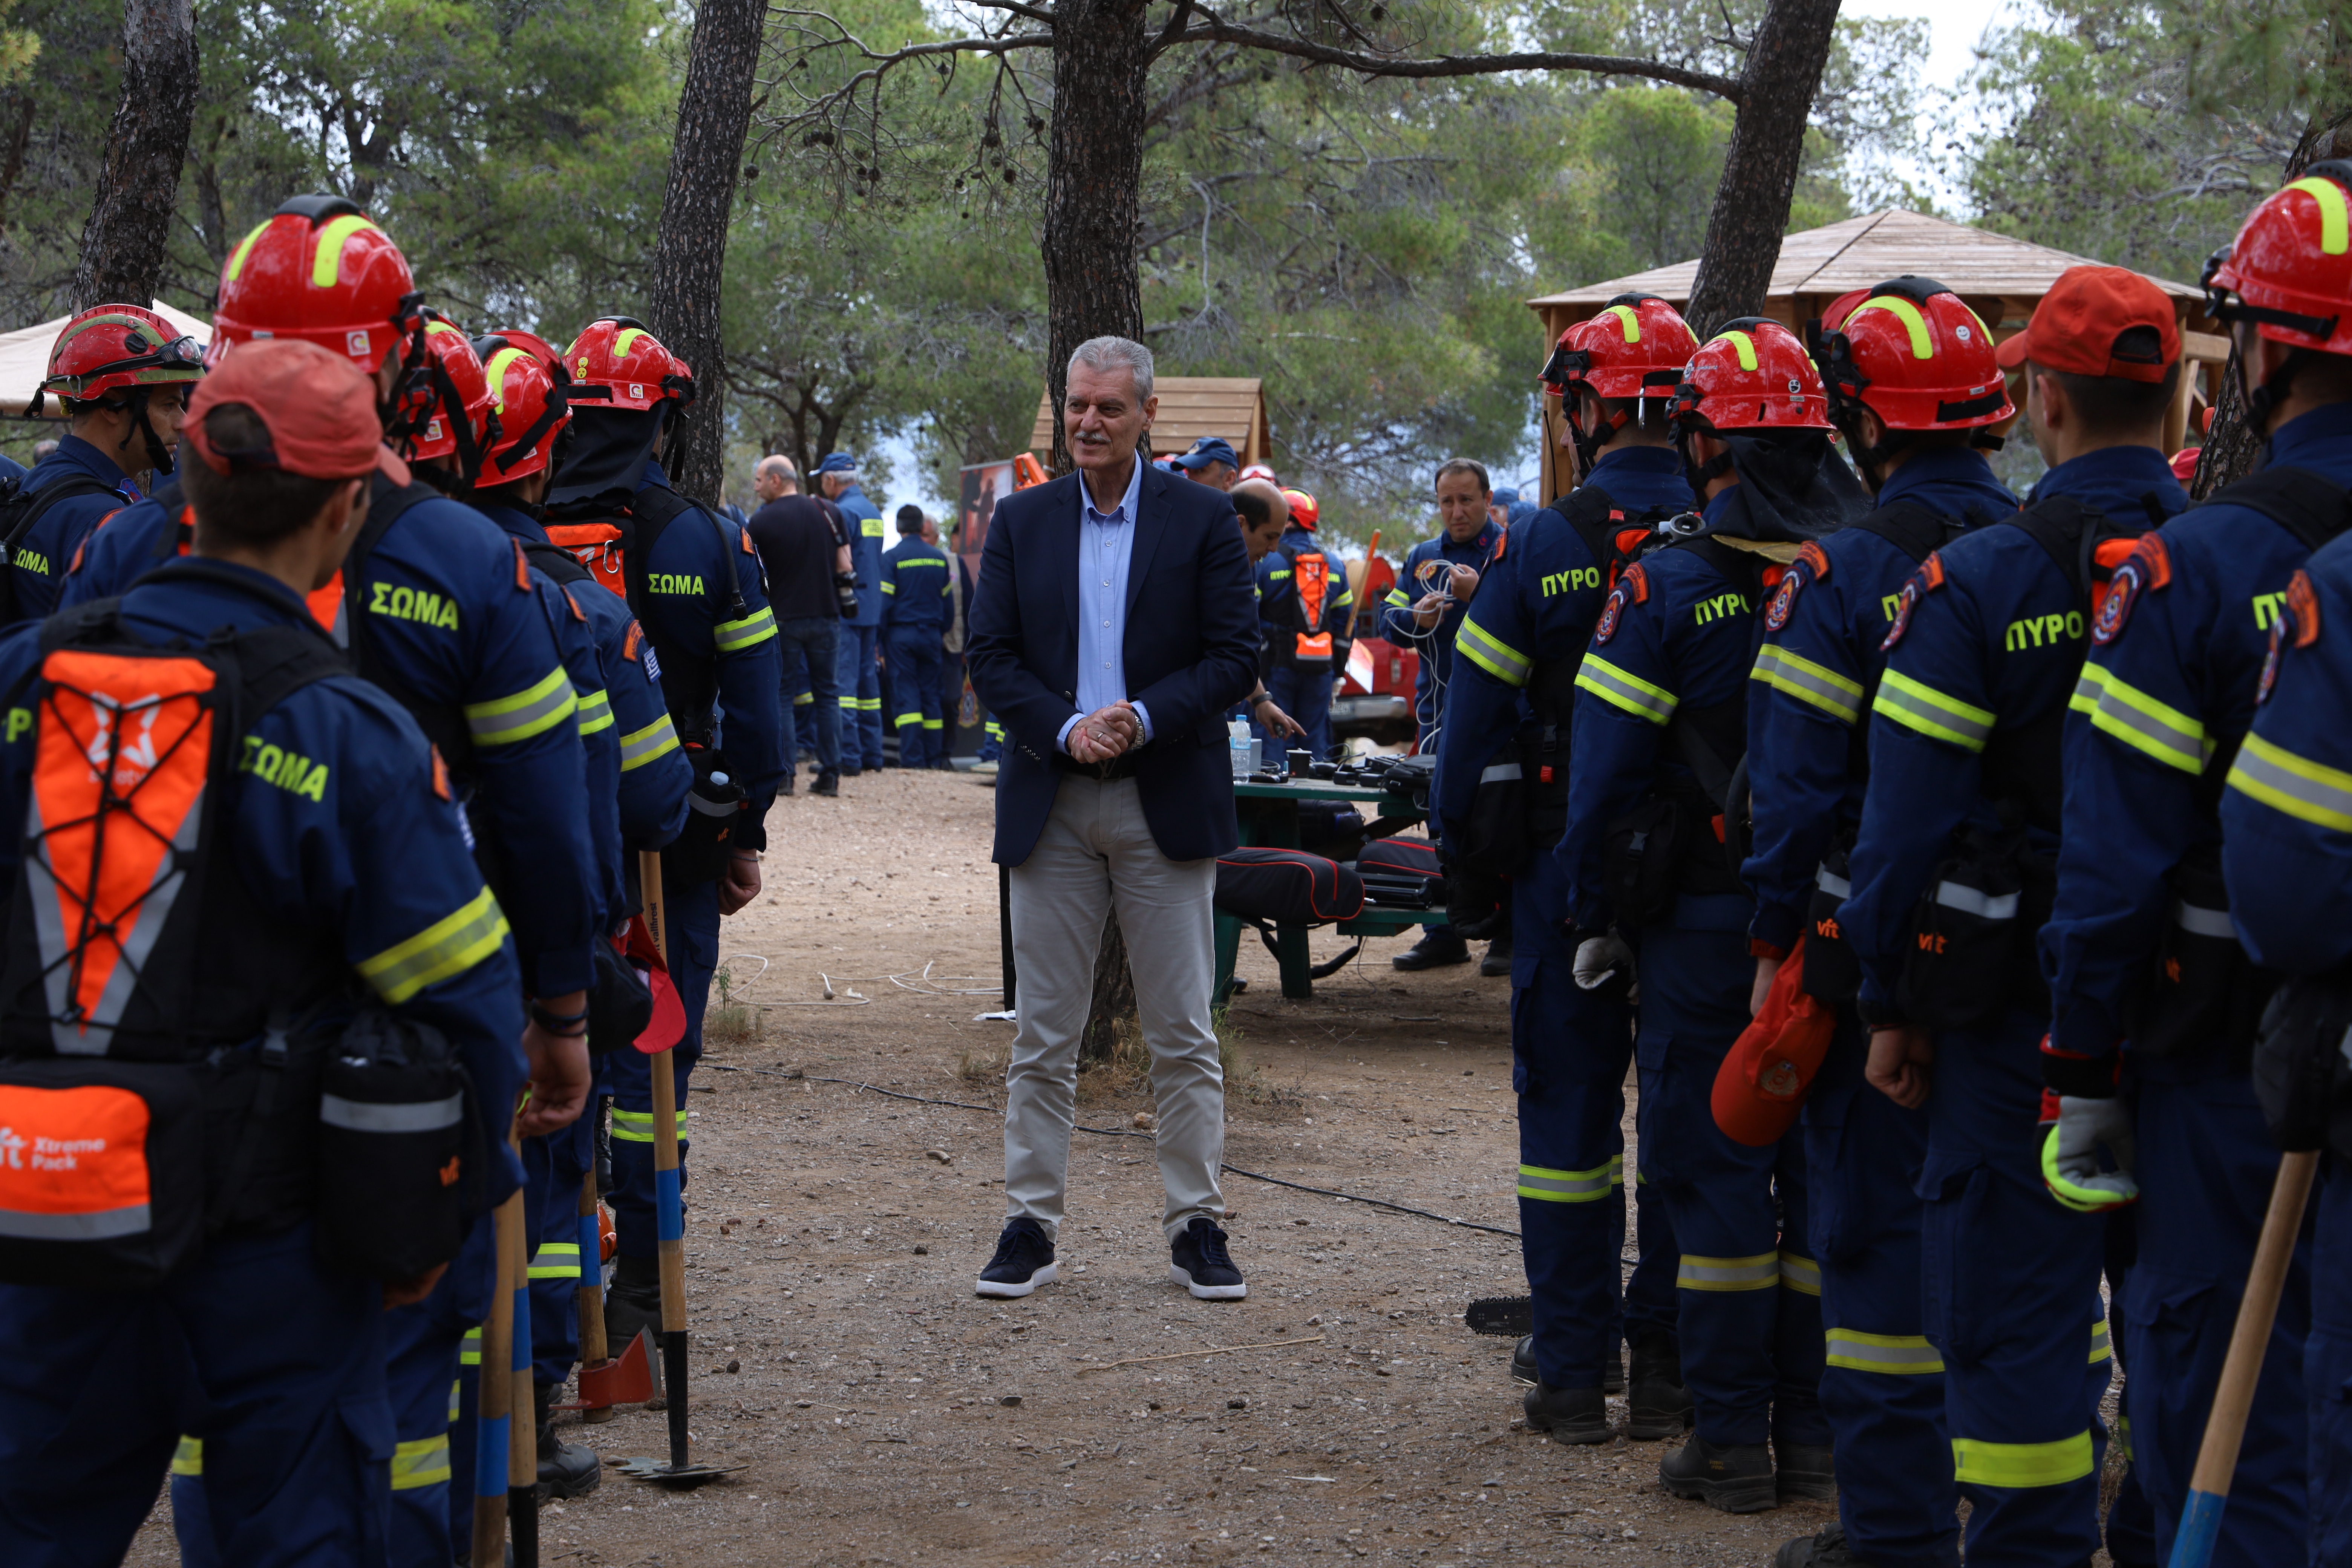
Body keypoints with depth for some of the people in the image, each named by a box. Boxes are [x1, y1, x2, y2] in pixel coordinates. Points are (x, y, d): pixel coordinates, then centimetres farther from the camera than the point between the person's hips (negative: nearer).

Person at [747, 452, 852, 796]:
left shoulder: (760, 522, -6)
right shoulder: (827, 513, 3)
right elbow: (844, 564, 4)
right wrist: (846, 599, 14)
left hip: (782, 618, -3)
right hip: (826, 617, 3)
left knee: (781, 697, 5)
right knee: (827, 696, 8)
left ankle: (783, 774, 0)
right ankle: (830, 776, 5)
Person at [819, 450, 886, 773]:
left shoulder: (843, 513, -13)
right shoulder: (874, 512, 16)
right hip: (872, 609, 9)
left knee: (843, 682, -8)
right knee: (868, 680, 12)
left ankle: (848, 756, -12)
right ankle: (872, 755, 14)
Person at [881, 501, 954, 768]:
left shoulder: (892, 557, -8)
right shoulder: (939, 557, 6)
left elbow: (885, 602, -10)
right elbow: (948, 602, 10)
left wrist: (880, 639, -4)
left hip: (901, 633, -4)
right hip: (931, 634, 4)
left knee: (906, 695, -3)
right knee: (931, 695, 9)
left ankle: (912, 758, -9)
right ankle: (934, 756, 7)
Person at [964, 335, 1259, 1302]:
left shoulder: (1204, 519, 1)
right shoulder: (1020, 521, 7)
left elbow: (1235, 654, -3)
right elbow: (990, 657, 3)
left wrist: (1144, 718, -16)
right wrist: (1066, 728, -13)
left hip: (1168, 804, -2)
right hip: (1051, 804, 2)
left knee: (1182, 1033, 3)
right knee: (1043, 1033, 5)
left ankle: (1195, 1226, 10)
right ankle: (1029, 1224, 11)